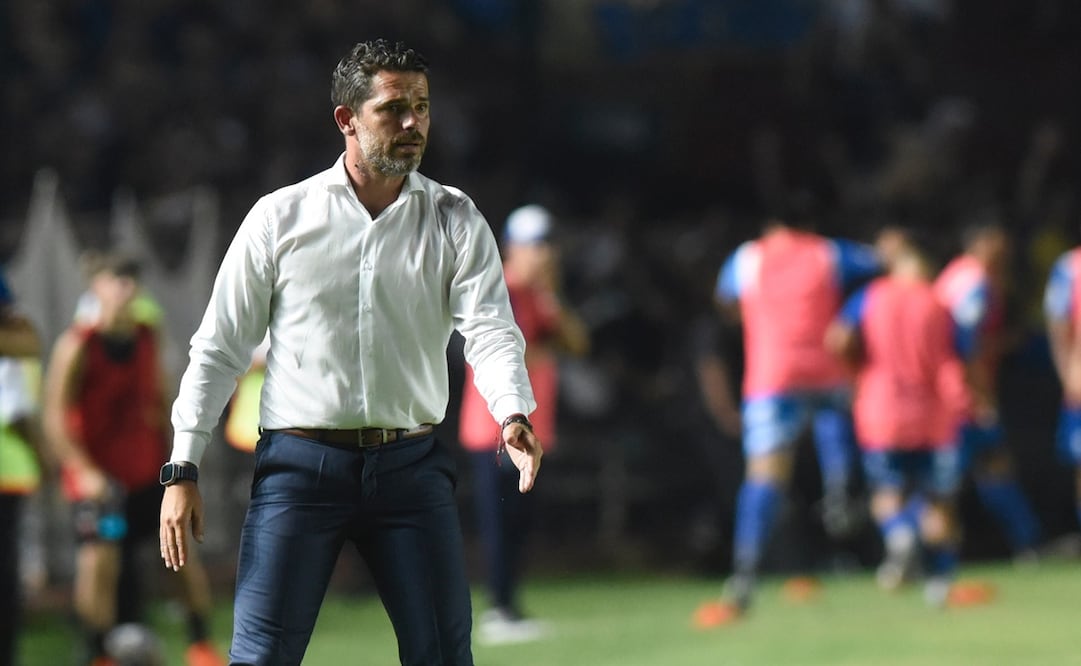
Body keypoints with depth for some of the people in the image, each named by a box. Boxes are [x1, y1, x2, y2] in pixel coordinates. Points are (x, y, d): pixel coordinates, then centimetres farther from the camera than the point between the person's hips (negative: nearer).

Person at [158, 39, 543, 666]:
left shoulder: (456, 220, 6)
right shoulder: (279, 217, 4)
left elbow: (490, 328, -6)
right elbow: (219, 349, 6)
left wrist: (513, 414, -27)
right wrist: (183, 469, 0)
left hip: (412, 466, 2)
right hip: (299, 465, -1)